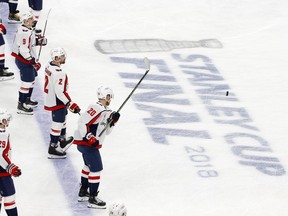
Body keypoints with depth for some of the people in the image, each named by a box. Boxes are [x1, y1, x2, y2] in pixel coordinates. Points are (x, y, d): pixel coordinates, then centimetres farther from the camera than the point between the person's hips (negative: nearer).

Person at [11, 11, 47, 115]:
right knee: (27, 82, -8)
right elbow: (23, 50, -29)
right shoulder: (24, 33, -27)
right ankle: (21, 106, -2)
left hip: (28, 59, 11)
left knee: (32, 78, 23)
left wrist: (39, 41, 7)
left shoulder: (29, 29, 6)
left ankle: (27, 100, 39)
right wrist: (33, 61, -26)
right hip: (23, 60, -11)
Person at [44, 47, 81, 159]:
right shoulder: (59, 73, -31)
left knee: (62, 119, 27)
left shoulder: (49, 66, -1)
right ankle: (52, 149, 8)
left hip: (50, 98, 10)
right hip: (57, 102, -10)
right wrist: (71, 104, -23)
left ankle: (62, 141, 45)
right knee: (58, 124, 1)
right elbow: (60, 92, -30)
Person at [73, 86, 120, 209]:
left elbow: (107, 131, 15)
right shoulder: (96, 109, -19)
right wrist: (89, 137, -28)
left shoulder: (106, 111, 13)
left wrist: (112, 121, 0)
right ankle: (92, 199, -4)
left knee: (89, 166, 25)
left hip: (92, 143, 11)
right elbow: (82, 122, -25)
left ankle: (83, 193, 39)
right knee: (96, 168, -9)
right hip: (86, 142, -11)